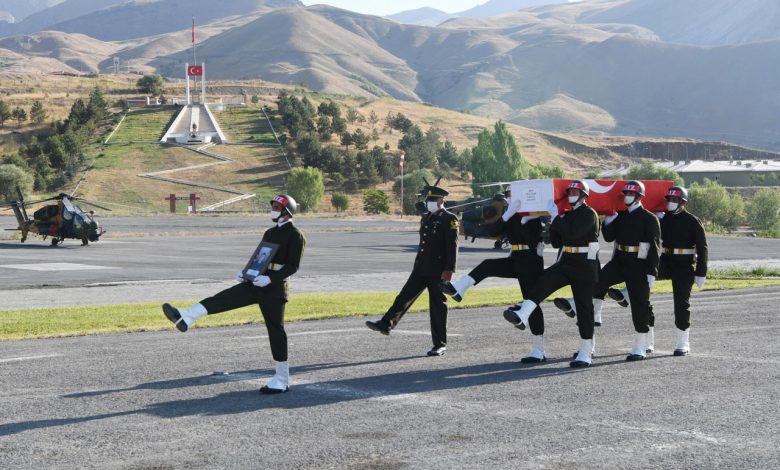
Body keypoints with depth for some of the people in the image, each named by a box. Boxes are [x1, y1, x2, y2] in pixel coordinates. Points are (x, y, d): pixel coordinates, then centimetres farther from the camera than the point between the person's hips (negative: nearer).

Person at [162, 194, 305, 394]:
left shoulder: (295, 235, -5)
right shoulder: (270, 233, 20)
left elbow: (293, 266, -13)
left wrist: (270, 278, -23)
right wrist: (245, 272, 7)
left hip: (274, 287, -7)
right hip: (256, 283, 7)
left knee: (275, 330, -3)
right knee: (225, 297, -12)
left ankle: (282, 380, 4)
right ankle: (186, 317, -29)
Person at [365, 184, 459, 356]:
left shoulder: (450, 219, -8)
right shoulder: (426, 218, 16)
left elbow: (452, 246, -14)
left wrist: (449, 270, -21)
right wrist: (418, 265, 22)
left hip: (438, 271, -7)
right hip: (421, 269, 7)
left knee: (438, 306, -1)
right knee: (405, 296, -3)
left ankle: (440, 344, 6)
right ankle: (386, 324, -5)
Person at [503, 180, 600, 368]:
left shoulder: (589, 214, -8)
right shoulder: (568, 215, 17)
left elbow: (572, 232, -25)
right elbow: (556, 242, 16)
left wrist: (557, 219, -15)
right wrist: (554, 226, 0)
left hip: (585, 266, -7)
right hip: (565, 263, 7)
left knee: (584, 307, -2)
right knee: (544, 280, -21)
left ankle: (586, 353, 4)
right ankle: (521, 315, -40)